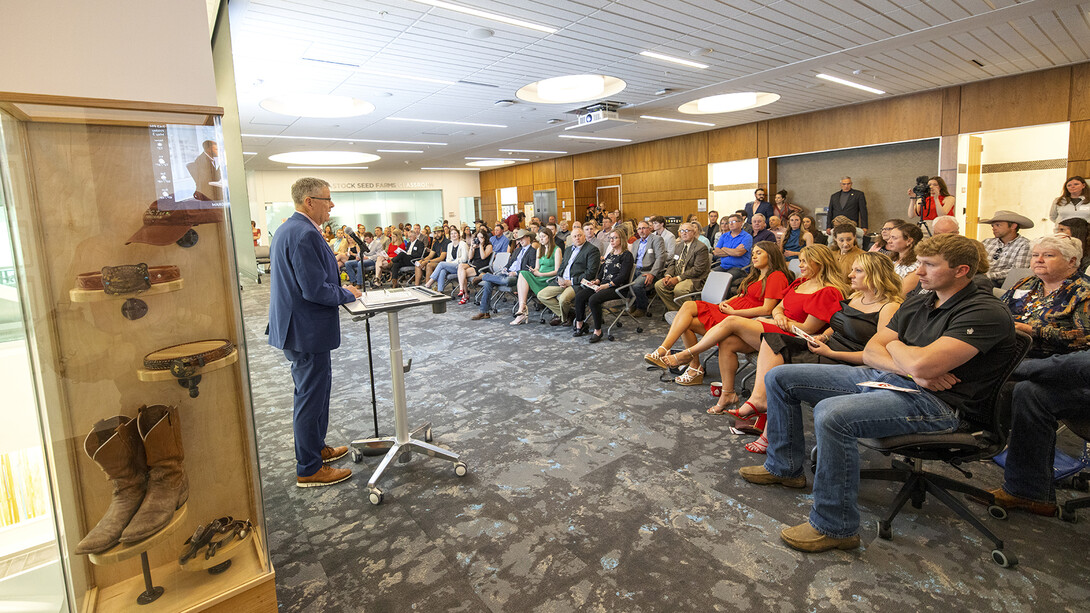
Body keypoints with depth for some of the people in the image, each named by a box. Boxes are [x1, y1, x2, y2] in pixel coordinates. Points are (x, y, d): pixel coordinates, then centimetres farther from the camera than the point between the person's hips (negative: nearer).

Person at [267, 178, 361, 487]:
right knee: (310, 397, 1)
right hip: (307, 330, -11)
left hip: (296, 326, 11)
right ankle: (309, 470, 15)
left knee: (315, 390, 23)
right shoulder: (305, 234, -22)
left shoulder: (287, 229, 12)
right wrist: (348, 294, -10)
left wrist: (340, 287, 12)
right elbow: (314, 290, -26)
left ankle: (316, 448, 39)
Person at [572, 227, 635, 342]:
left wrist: (607, 285, -20)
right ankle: (579, 326, -6)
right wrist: (597, 281, 3)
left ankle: (598, 331, -20)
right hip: (603, 285, 8)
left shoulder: (627, 256, -3)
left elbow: (623, 276, -13)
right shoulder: (610, 254, 23)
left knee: (593, 299, -32)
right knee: (579, 296, -14)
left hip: (617, 288, -8)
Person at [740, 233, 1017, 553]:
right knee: (780, 377, 3)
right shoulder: (916, 303, 15)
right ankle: (785, 467, 19)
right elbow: (870, 353, 9)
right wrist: (910, 367, -11)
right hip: (882, 378, 9)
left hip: (935, 401, -9)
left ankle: (835, 528, -19)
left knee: (832, 413, -37)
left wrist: (894, 346, -3)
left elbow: (922, 365, -26)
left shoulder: (986, 312, -12)